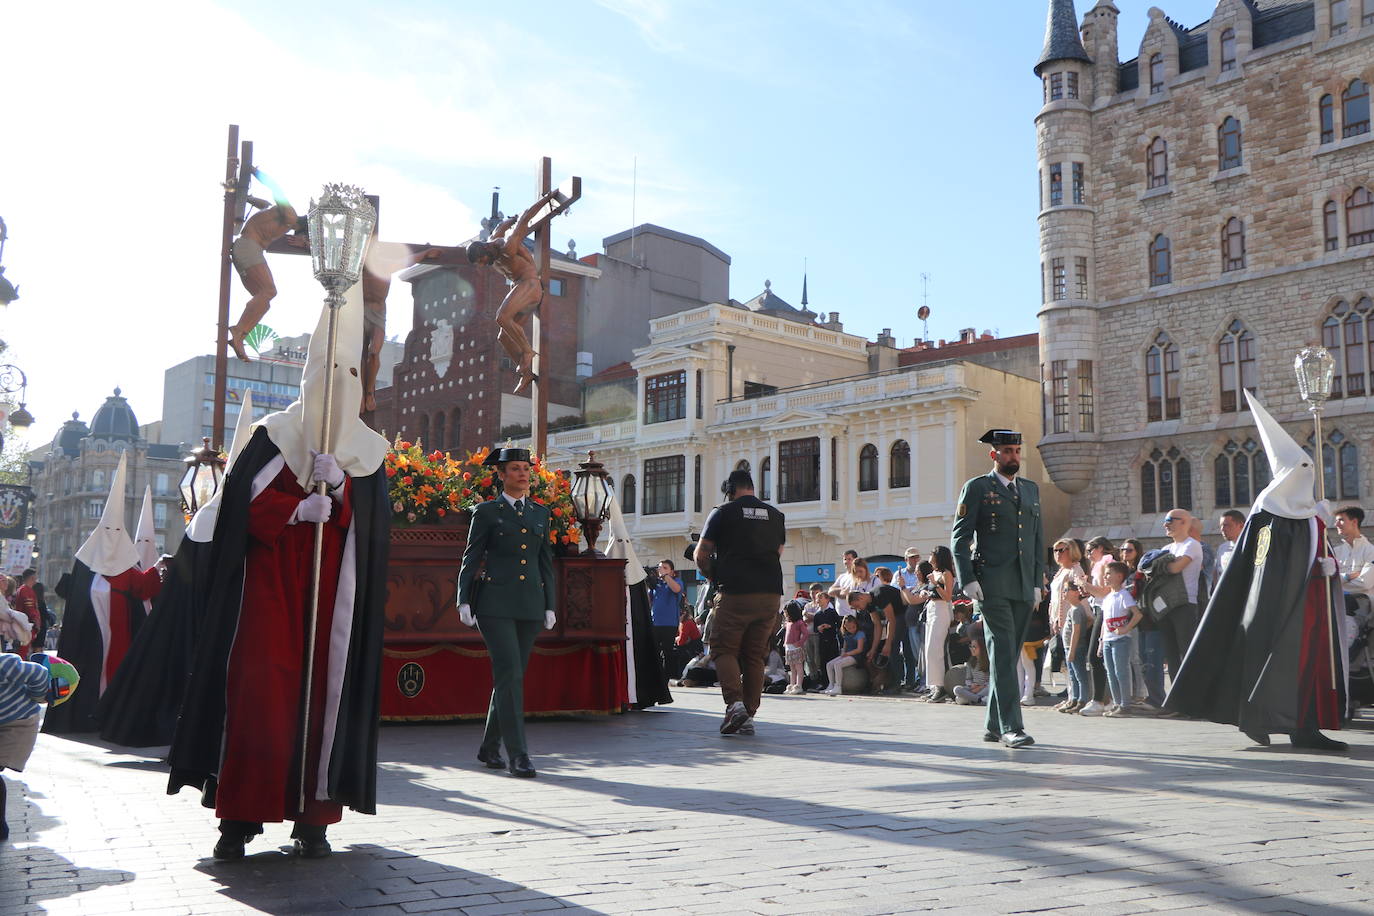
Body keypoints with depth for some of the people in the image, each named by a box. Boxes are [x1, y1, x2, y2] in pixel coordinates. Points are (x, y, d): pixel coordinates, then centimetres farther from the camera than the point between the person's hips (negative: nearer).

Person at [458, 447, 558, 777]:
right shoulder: (487, 512, 4)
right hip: (496, 604, -4)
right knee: (510, 675, -13)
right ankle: (518, 755, -12)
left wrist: (549, 605, 11)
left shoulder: (540, 513, 15)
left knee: (512, 676, 8)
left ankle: (490, 747, 22)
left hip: (530, 605, 5)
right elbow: (471, 558, 2)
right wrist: (463, 600, -7)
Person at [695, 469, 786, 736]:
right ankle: (748, 718, 8)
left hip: (736, 593, -4)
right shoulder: (776, 515, 14)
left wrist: (715, 578, 18)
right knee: (755, 655, 10)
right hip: (771, 593, 5)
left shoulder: (723, 512, 0)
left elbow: (701, 556, 2)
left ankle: (735, 703, -16)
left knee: (724, 649, 4)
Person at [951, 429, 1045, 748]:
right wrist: (967, 579, -13)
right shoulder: (976, 488, 1)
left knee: (1009, 655, 9)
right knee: (1003, 653, -11)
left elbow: (1038, 539, 19)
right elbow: (959, 537, -4)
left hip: (1024, 587, 6)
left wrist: (1038, 581, 12)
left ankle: (994, 726, 17)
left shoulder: (1031, 490, 18)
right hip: (992, 585, -6)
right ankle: (1011, 727, -12)